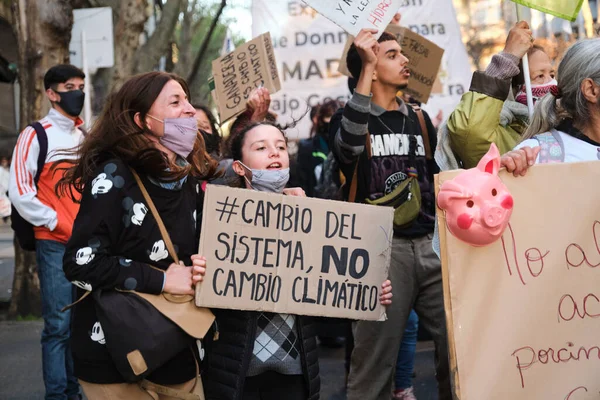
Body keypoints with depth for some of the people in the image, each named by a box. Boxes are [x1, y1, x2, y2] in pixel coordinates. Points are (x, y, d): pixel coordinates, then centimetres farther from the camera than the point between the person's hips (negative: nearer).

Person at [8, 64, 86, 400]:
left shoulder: (88, 136, 15)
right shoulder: (36, 136, -3)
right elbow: (19, 191, -9)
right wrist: (58, 223, -13)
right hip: (55, 245, -6)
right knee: (59, 325, -7)